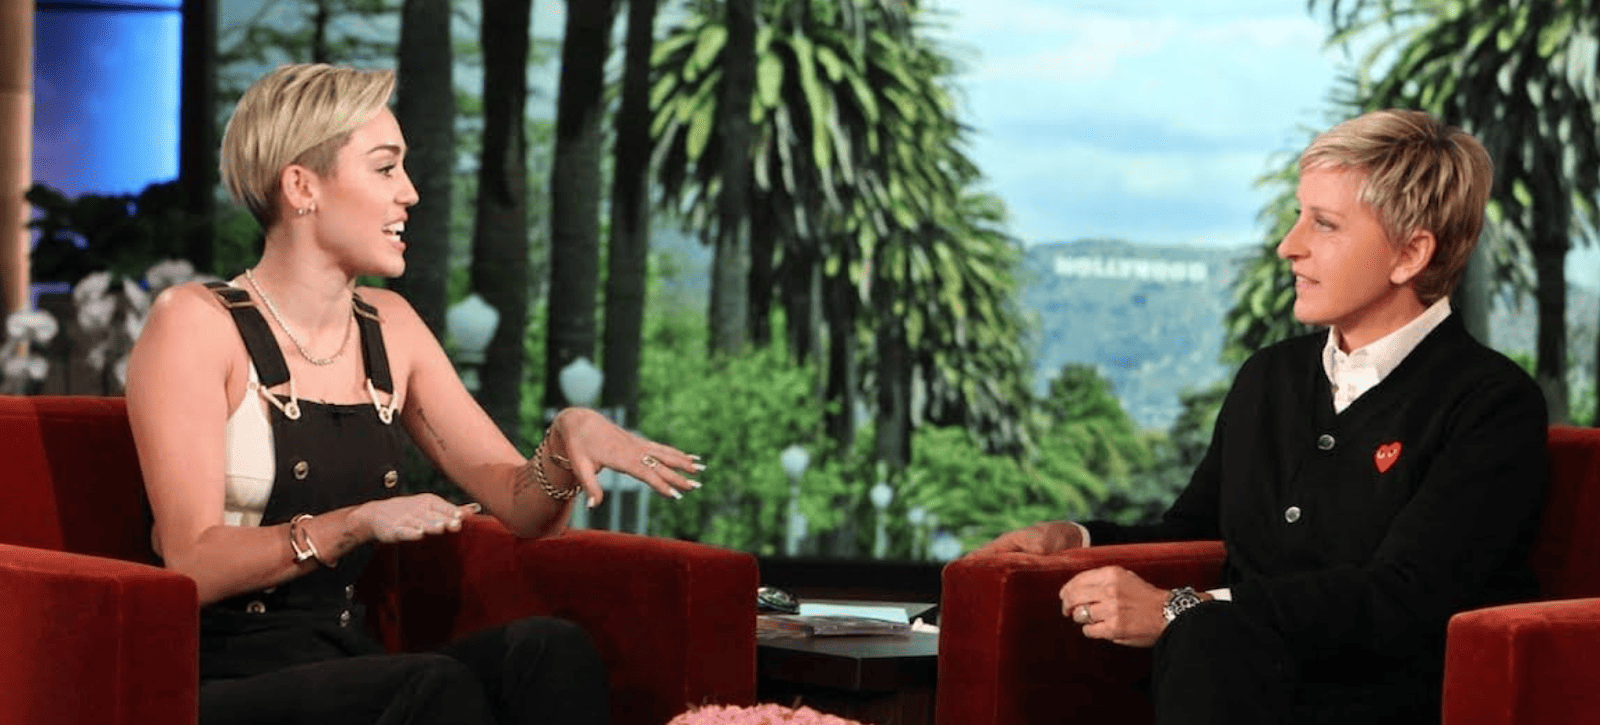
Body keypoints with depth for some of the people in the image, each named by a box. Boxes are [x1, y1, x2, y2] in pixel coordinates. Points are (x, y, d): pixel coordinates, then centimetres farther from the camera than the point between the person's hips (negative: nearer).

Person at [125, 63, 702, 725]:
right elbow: (192, 565, -13)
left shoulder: (388, 327, 14)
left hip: (344, 664, 6)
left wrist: (567, 439, -11)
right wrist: (358, 523, -24)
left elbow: (520, 505, 11)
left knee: (552, 649, -23)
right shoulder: (194, 323, -6)